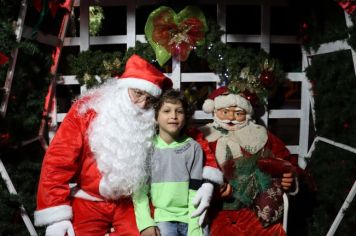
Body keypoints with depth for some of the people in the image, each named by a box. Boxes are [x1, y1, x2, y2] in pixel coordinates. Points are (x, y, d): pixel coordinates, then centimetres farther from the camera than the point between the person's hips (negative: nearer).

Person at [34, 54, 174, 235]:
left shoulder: (152, 121, -5)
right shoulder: (87, 110, -11)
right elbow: (58, 161, -11)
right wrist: (56, 217, -13)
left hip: (129, 204, 2)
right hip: (88, 205, -1)